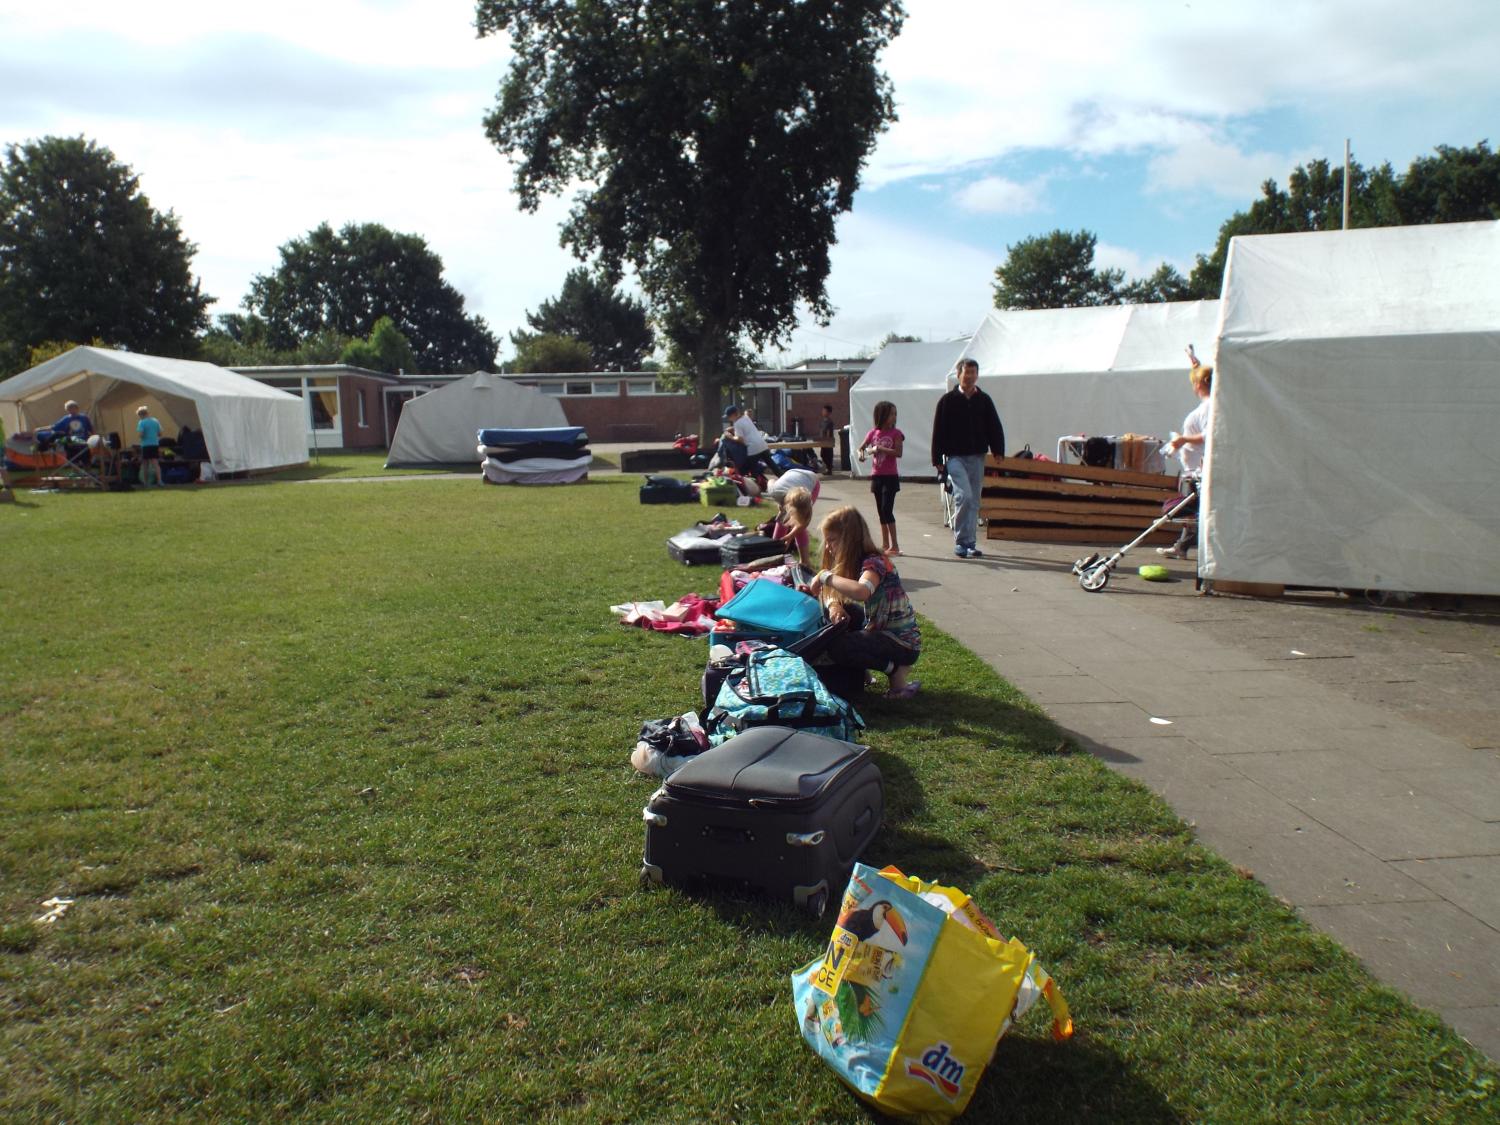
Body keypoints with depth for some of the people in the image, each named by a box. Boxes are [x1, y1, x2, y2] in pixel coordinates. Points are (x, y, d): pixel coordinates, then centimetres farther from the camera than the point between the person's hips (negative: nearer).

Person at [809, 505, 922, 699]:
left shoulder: (874, 562, -20)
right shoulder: (856, 562, 7)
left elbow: (861, 592, -41)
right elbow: (833, 594, 8)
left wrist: (825, 576, -28)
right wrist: (834, 605, -15)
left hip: (903, 642, -9)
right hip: (881, 631, 9)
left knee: (836, 647, -25)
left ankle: (897, 671, -7)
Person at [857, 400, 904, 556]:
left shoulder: (895, 433, -5)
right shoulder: (873, 433, 5)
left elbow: (898, 452, -17)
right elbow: (859, 448, 11)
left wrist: (879, 448, -20)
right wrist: (860, 454, -12)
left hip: (890, 477, -5)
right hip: (877, 476, 5)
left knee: (887, 509, -12)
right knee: (881, 510, 11)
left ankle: (895, 546, -9)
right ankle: (885, 544, 19)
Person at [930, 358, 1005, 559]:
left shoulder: (984, 400, 9)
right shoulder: (948, 400, 0)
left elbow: (995, 427, 11)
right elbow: (938, 431, 0)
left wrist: (998, 450, -3)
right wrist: (938, 460, -4)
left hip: (977, 458, 4)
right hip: (955, 457, -4)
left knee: (974, 501, 7)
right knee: (964, 496, -19)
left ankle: (969, 543, 15)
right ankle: (961, 542, -9)